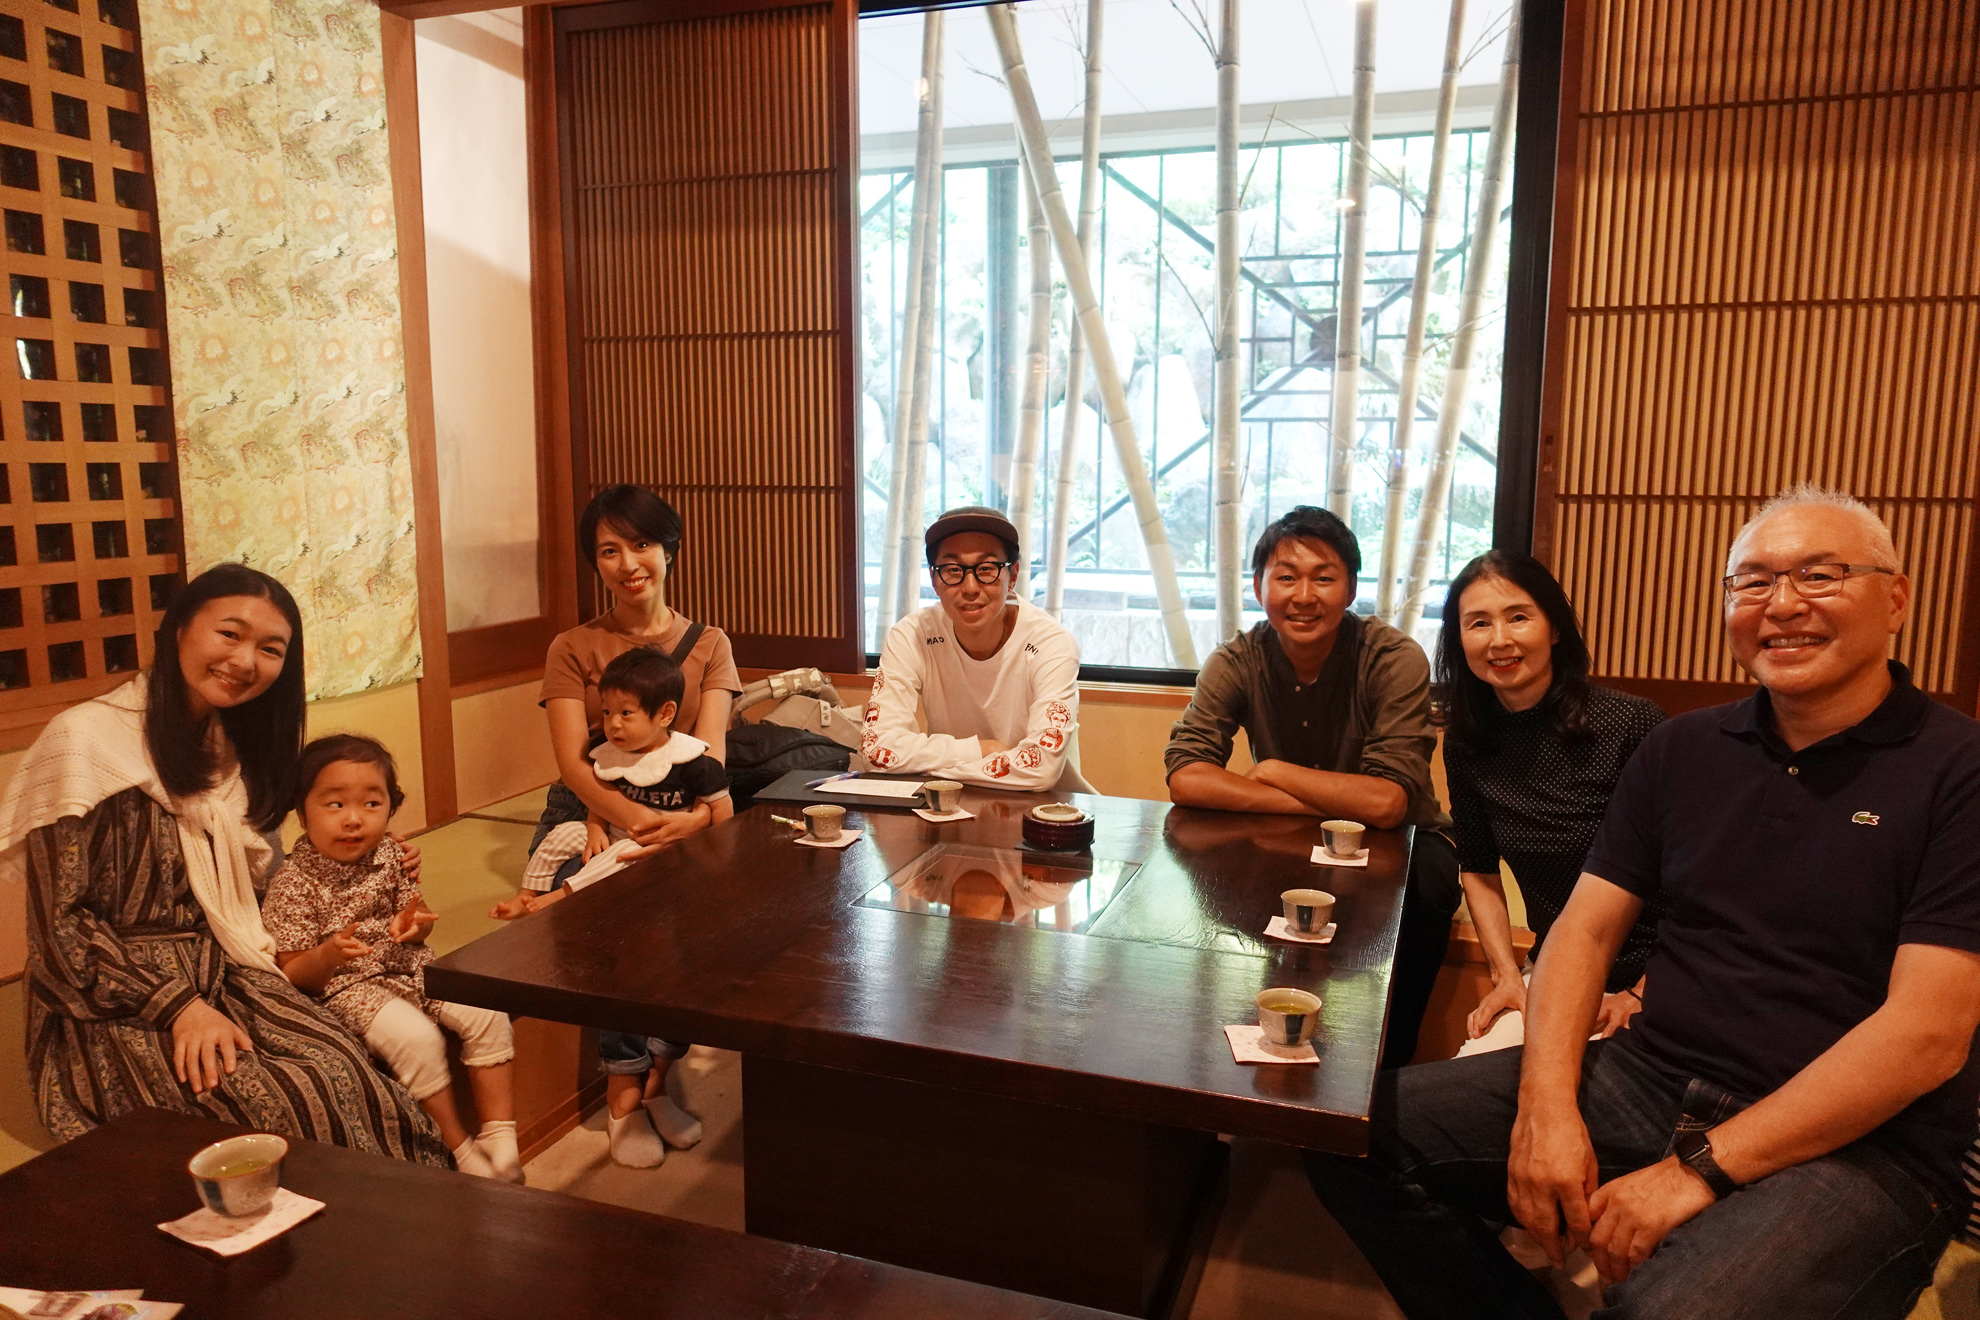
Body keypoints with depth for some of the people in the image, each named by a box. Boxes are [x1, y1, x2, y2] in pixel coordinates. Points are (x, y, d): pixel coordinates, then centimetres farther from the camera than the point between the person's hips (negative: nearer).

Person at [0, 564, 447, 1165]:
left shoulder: (236, 750, 13)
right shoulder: (84, 740, -10)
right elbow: (58, 925, -12)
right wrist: (178, 1007, -17)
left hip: (223, 980, 5)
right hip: (114, 1006, -5)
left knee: (351, 1079, -23)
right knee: (286, 1106, -28)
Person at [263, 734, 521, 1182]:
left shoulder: (388, 855, 1)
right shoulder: (294, 884, -14)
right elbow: (291, 975, -11)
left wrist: (412, 923, -13)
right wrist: (328, 954, -33)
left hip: (412, 966, 6)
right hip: (350, 986, -6)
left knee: (488, 1015, -13)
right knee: (417, 1037, -30)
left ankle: (499, 1134, -5)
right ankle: (458, 1146, -11)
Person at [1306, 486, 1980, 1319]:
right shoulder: (1682, 749, 9)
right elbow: (1585, 931, 6)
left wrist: (1703, 1166, -19)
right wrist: (1545, 1106, -11)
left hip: (1855, 1146, -4)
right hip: (1647, 1079, 5)